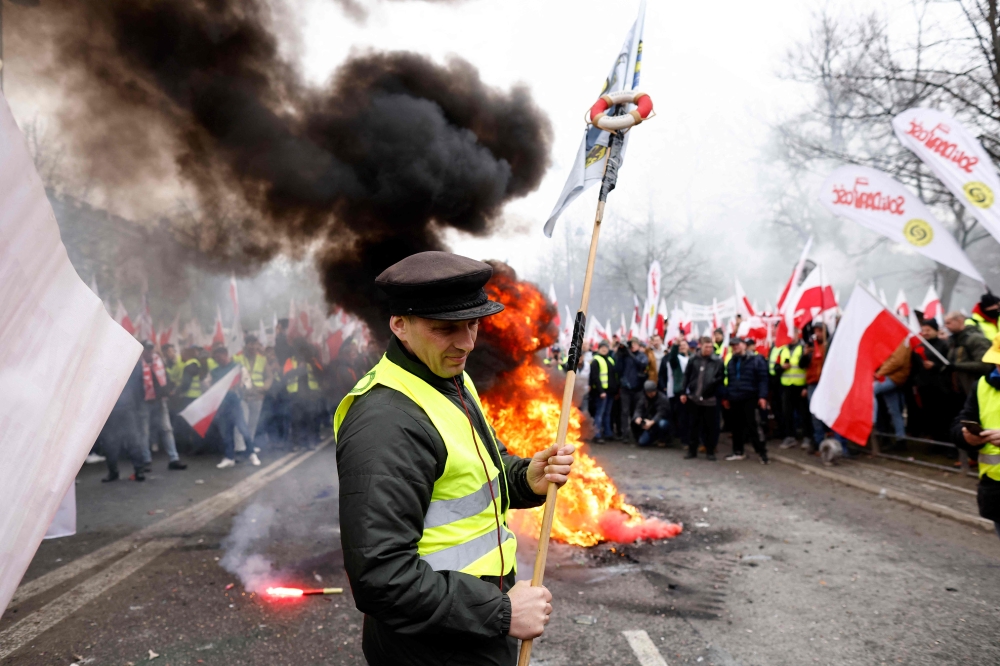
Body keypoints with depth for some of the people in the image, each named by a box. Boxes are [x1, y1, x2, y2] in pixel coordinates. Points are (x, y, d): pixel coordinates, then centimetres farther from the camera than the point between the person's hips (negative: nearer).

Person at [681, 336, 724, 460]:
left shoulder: (718, 361, -3)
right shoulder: (693, 360, 4)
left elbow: (721, 379, -3)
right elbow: (687, 377, 8)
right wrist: (684, 393, 5)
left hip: (710, 399, -2)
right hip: (695, 398, 2)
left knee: (711, 426, 5)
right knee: (694, 426, 11)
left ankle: (710, 451, 17)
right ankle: (692, 450, 21)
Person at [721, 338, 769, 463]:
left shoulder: (756, 360, -3)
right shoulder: (731, 362, 16)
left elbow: (763, 379, -9)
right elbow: (728, 380, 20)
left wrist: (762, 396, -16)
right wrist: (725, 396, 16)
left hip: (750, 399, -6)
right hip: (734, 399, 6)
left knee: (754, 425, -9)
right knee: (736, 426, 11)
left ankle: (762, 452, -1)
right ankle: (738, 452, 21)